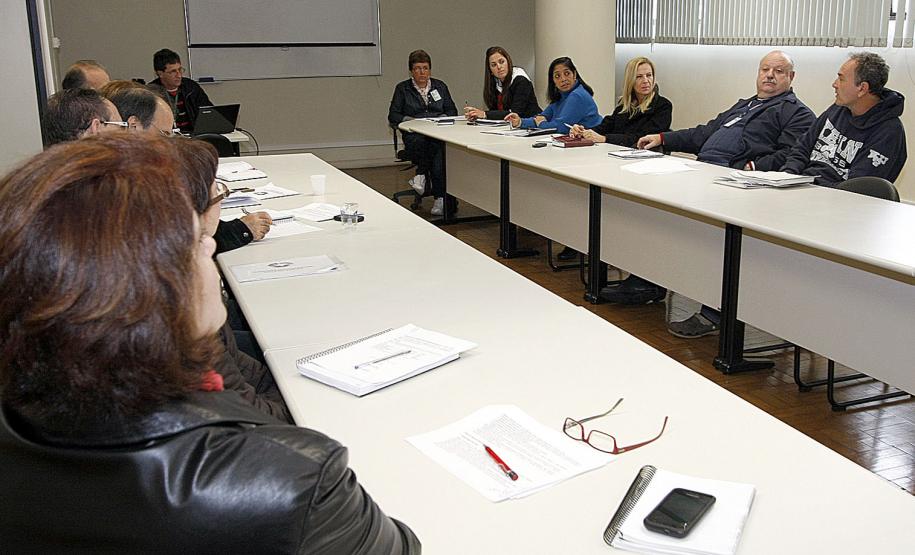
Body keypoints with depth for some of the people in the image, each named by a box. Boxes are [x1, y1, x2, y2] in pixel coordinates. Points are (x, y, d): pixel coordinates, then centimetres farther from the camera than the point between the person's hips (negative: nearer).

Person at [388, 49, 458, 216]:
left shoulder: (440, 86, 22)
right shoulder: (402, 88, 15)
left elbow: (452, 111, 18)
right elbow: (393, 116, 8)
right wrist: (411, 119, -8)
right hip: (415, 135, -1)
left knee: (440, 147, -37)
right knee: (420, 142, -40)